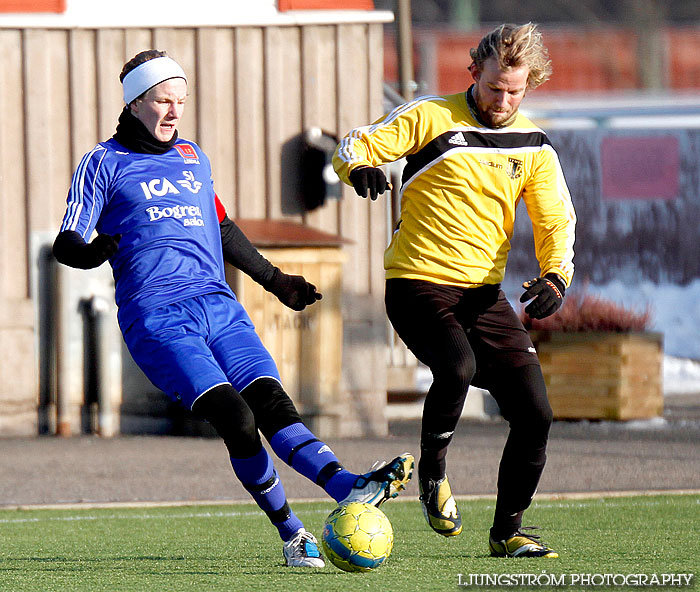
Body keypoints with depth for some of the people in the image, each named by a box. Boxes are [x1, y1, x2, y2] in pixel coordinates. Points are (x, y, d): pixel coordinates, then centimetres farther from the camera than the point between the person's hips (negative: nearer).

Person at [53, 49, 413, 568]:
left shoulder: (192, 156, 24)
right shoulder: (104, 164, 7)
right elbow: (67, 244, 0)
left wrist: (274, 279, 39)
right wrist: (91, 252, -23)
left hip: (219, 305, 5)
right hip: (156, 316, -5)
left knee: (272, 403, -17)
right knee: (234, 417, -22)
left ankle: (349, 488, -37)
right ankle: (292, 534, -15)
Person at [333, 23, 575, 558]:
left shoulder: (533, 146, 8)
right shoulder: (431, 118, -4)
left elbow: (556, 222, 10)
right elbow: (353, 147, -5)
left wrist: (556, 276, -10)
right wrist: (359, 166, -30)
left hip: (483, 293, 5)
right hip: (418, 286, -5)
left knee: (535, 413, -4)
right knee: (457, 366, -34)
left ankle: (508, 531, 15)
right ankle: (433, 470, -6)